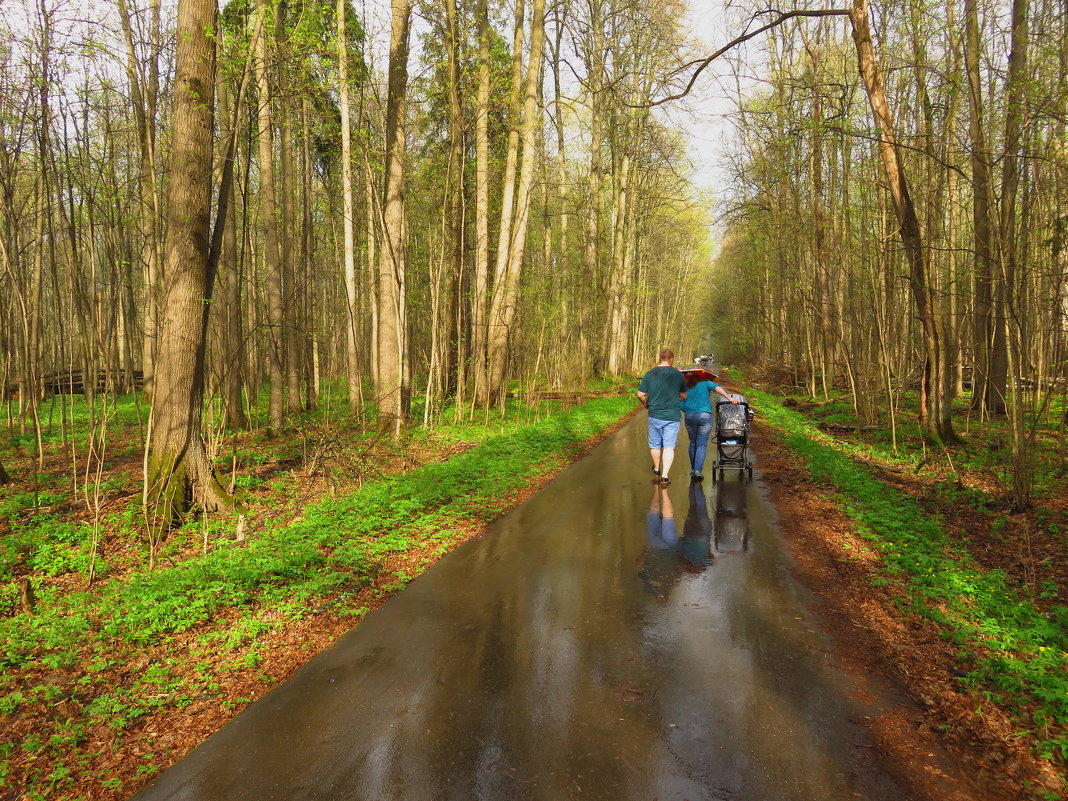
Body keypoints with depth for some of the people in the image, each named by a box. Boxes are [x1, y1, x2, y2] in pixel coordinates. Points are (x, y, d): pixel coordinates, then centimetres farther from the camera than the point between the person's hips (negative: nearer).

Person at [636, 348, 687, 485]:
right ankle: (664, 476, -6)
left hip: (654, 415, 1)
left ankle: (657, 469, 36)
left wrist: (646, 404, 15)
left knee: (655, 444, 17)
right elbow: (684, 396, 7)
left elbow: (640, 395, -5)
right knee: (669, 446, 2)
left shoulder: (650, 374, -3)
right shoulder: (678, 375, -2)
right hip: (672, 416, -1)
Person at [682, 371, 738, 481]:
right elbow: (717, 388, -5)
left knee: (693, 443, 17)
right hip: (705, 416, -2)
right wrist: (729, 398, -13)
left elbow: (682, 407, 9)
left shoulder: (685, 389, 19)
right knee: (702, 444, 1)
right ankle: (698, 470, -11)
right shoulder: (705, 383, 15)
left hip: (690, 417, 2)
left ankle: (693, 469, 22)